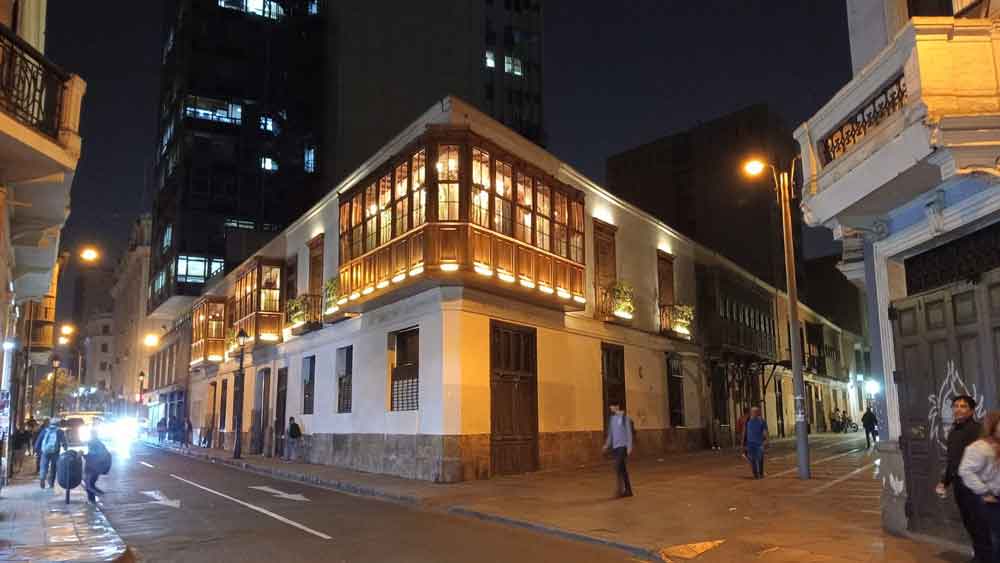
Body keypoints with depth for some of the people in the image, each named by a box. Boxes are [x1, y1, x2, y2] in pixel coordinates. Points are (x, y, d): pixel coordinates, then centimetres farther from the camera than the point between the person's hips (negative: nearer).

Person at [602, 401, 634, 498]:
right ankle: (628, 490, 18)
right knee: (622, 468, 10)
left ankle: (620, 489, -10)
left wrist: (630, 446, -12)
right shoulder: (611, 418, 11)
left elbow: (629, 432, -9)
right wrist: (607, 444, 9)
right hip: (615, 446, 7)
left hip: (623, 446, -7)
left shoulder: (625, 417, -8)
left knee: (618, 466, -15)